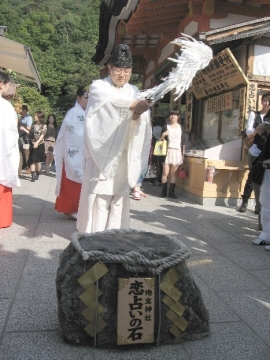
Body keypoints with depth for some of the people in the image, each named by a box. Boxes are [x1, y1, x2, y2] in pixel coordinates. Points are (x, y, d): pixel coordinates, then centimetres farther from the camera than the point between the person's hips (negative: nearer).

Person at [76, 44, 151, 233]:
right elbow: (112, 100, -23)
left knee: (119, 198, 6)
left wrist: (138, 116, -25)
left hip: (124, 155, 4)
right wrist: (132, 104, -40)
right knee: (99, 198, -3)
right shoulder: (98, 87, 1)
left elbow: (142, 123, -2)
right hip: (101, 152, -3)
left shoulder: (135, 92, 13)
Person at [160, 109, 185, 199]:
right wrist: (163, 135, -12)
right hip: (168, 151, -1)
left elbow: (183, 142, 13)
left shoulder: (180, 128, 12)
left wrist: (183, 153, 8)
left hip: (177, 151, 1)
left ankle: (171, 191, 4)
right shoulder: (166, 127, 8)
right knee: (165, 172, -6)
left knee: (174, 173, 0)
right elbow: (161, 140, 9)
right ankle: (163, 191, 2)